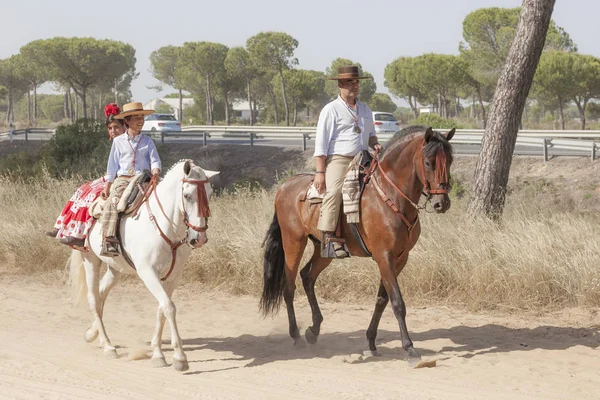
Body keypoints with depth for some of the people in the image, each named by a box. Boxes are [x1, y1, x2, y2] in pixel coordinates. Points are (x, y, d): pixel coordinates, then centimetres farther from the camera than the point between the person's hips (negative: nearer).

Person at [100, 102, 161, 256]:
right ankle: (109, 240, -35)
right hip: (123, 180, -1)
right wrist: (107, 188, 13)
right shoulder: (119, 141, 11)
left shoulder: (147, 141, 11)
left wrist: (155, 171, -19)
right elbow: (112, 166, 15)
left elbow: (155, 160, 4)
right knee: (112, 202, -28)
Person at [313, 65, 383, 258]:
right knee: (334, 191, -30)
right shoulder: (331, 109, -1)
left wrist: (375, 144, 5)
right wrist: (320, 172, -12)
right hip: (338, 159, -7)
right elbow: (321, 143, -5)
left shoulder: (365, 109, 19)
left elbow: (370, 134, 32)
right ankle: (328, 238, -34)